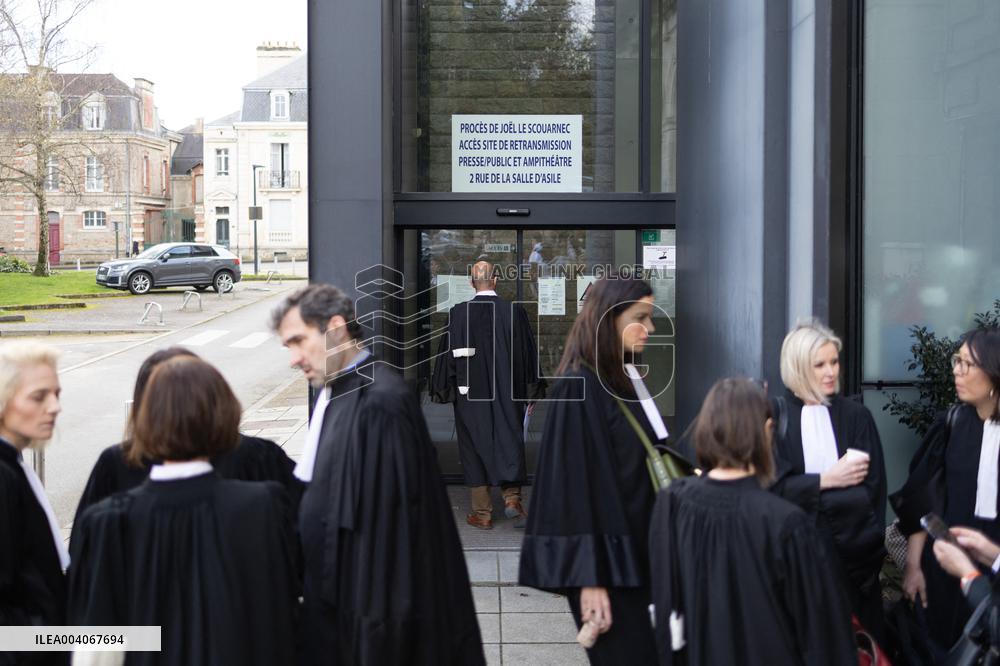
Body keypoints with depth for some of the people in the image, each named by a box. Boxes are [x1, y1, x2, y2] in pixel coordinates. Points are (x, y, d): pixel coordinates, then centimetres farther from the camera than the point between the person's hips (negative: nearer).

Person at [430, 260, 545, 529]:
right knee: (509, 441, 15)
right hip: (508, 393, 1)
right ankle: (512, 497, -2)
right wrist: (531, 393, 9)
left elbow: (449, 354, -4)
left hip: (471, 393, -1)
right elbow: (527, 354, 0)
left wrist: (445, 390, 7)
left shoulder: (459, 313, -8)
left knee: (475, 446, 8)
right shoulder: (515, 312, -5)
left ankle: (482, 512, 12)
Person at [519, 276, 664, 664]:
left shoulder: (627, 379, 10)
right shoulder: (580, 387, -16)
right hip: (607, 559, -8)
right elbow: (576, 484, -19)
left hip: (638, 552, 8)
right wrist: (589, 578, -22)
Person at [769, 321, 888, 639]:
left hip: (850, 552, 2)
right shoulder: (774, 416, -2)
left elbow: (871, 491, -3)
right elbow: (773, 485, -10)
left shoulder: (856, 415, 3)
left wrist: (808, 494, -11)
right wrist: (828, 480, -13)